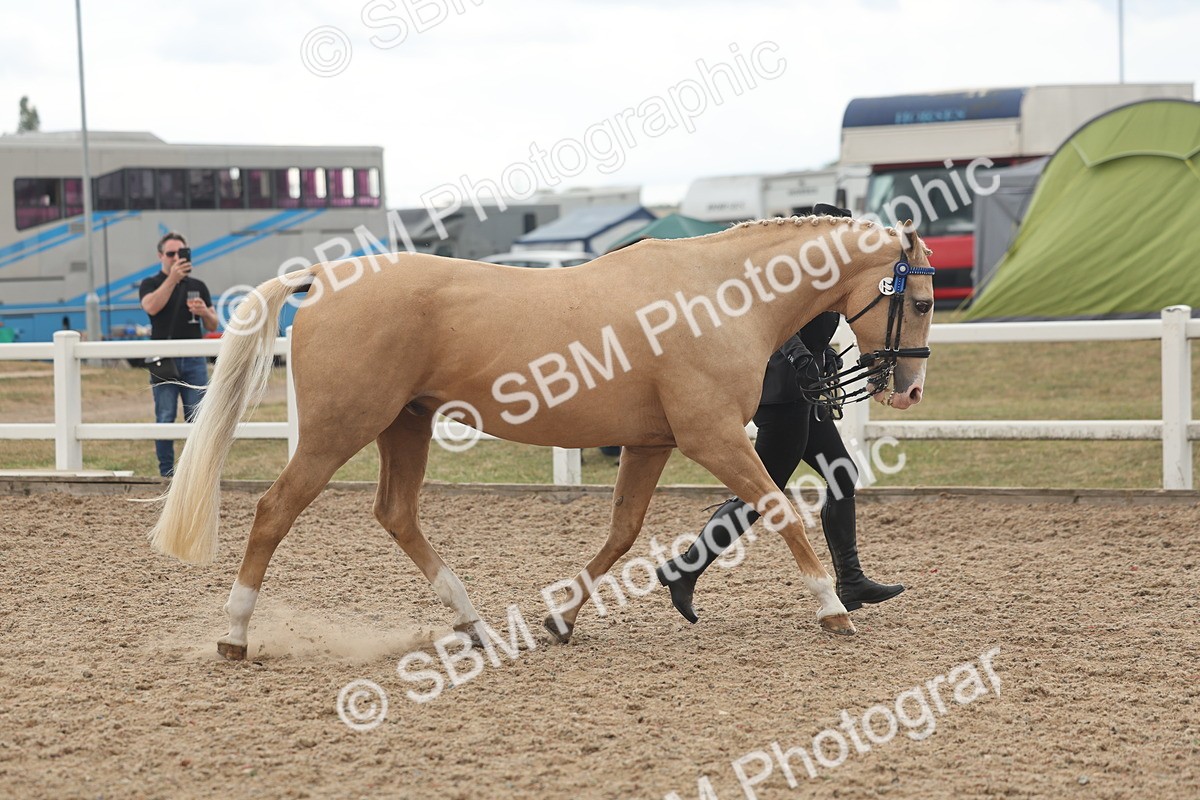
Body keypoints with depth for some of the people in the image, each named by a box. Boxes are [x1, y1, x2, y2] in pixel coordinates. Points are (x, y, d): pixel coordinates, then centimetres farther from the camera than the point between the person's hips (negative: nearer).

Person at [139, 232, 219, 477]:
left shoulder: (198, 286, 14)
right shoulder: (151, 284, 4)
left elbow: (212, 325, 14)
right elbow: (151, 307, -19)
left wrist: (205, 312, -9)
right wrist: (172, 278, -24)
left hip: (194, 360, 3)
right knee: (165, 419, -3)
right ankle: (166, 473, 2)